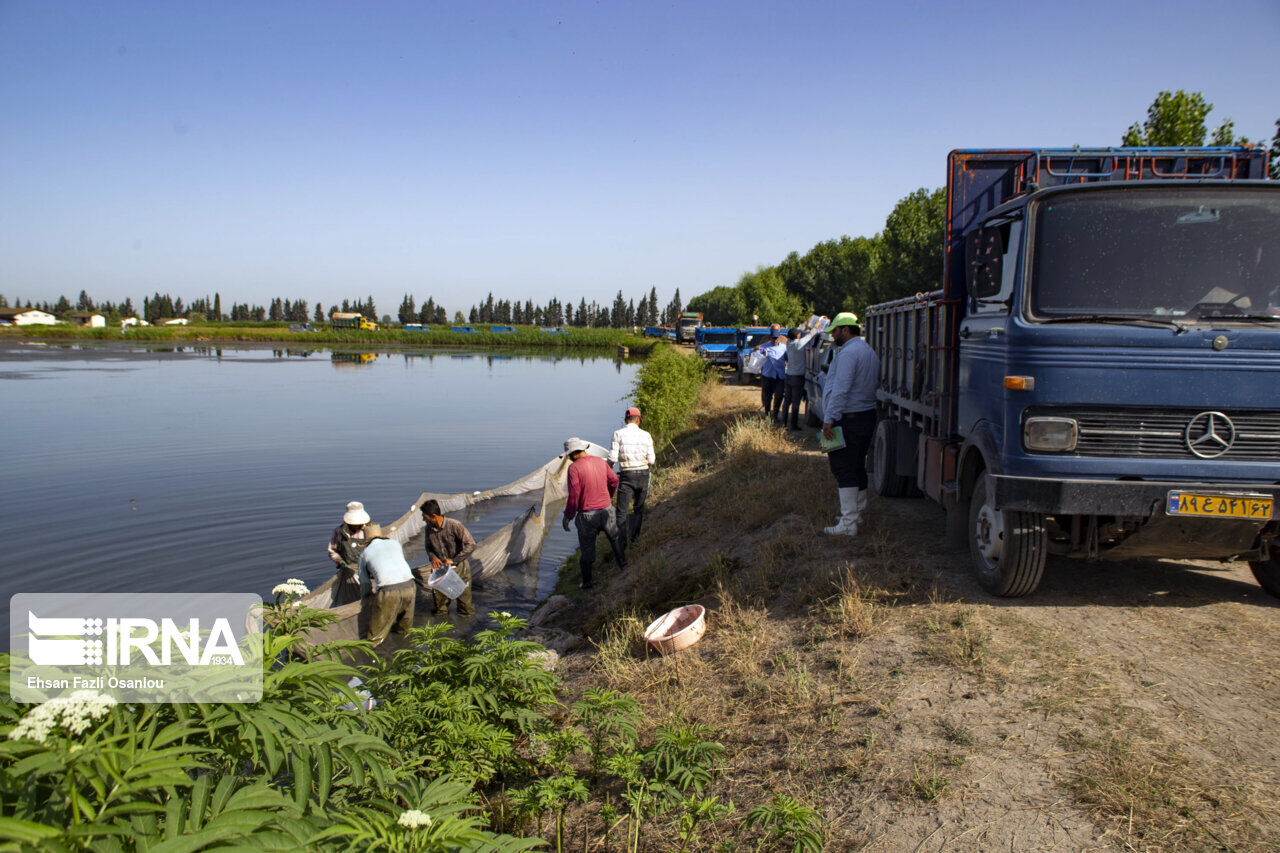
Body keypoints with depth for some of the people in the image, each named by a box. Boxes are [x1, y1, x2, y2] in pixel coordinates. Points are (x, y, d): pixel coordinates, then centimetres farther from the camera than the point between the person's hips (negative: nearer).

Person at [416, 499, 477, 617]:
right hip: (441, 568, 4)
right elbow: (428, 546, 11)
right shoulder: (429, 528, -6)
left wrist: (453, 560, -21)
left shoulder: (454, 526, -22)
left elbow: (470, 545, -19)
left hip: (459, 567, -4)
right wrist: (433, 557, -11)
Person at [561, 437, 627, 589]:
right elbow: (613, 480, 12)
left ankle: (587, 581, 21)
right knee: (615, 537, 25)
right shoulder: (600, 461, 1)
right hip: (606, 509, 3)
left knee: (587, 546, 11)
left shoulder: (574, 468, -17)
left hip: (587, 515, -3)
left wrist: (568, 516, -7)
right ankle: (622, 563, 37)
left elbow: (574, 495, -19)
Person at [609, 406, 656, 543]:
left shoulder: (618, 434, -6)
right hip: (643, 474, 3)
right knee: (639, 508, 20)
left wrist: (609, 465, 12)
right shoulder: (646, 435, 1)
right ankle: (634, 537, 26)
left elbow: (613, 458, -10)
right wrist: (654, 459, 24)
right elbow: (650, 460, 1)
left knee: (621, 511, -1)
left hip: (626, 476, -3)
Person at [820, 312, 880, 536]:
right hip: (867, 415, 10)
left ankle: (848, 524, -7)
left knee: (844, 470, -7)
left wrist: (828, 419, -25)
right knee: (858, 467, 18)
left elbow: (840, 389, -24)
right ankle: (858, 512, 29)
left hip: (848, 419, -10)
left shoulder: (848, 353, -16)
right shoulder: (870, 352, 17)